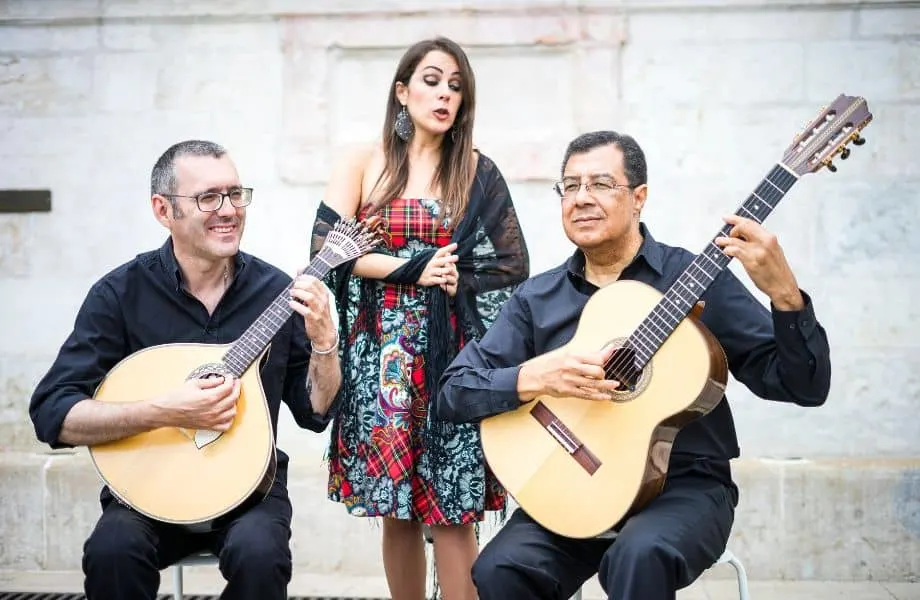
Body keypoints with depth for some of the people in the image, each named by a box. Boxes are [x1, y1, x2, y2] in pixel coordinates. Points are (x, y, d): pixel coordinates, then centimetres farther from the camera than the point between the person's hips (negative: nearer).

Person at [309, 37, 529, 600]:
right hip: (381, 351, 1)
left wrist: (450, 284, -7)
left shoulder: (477, 172, 7)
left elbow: (511, 266, 5)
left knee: (452, 509, -5)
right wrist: (416, 268, -10)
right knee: (396, 507, 5)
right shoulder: (363, 162, 6)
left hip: (454, 353, 0)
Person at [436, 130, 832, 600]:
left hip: (684, 487, -3)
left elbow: (805, 387, -6)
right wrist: (533, 379, -17)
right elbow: (453, 393, 1)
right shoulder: (536, 298, 7)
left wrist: (783, 292, -23)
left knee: (640, 555, -35)